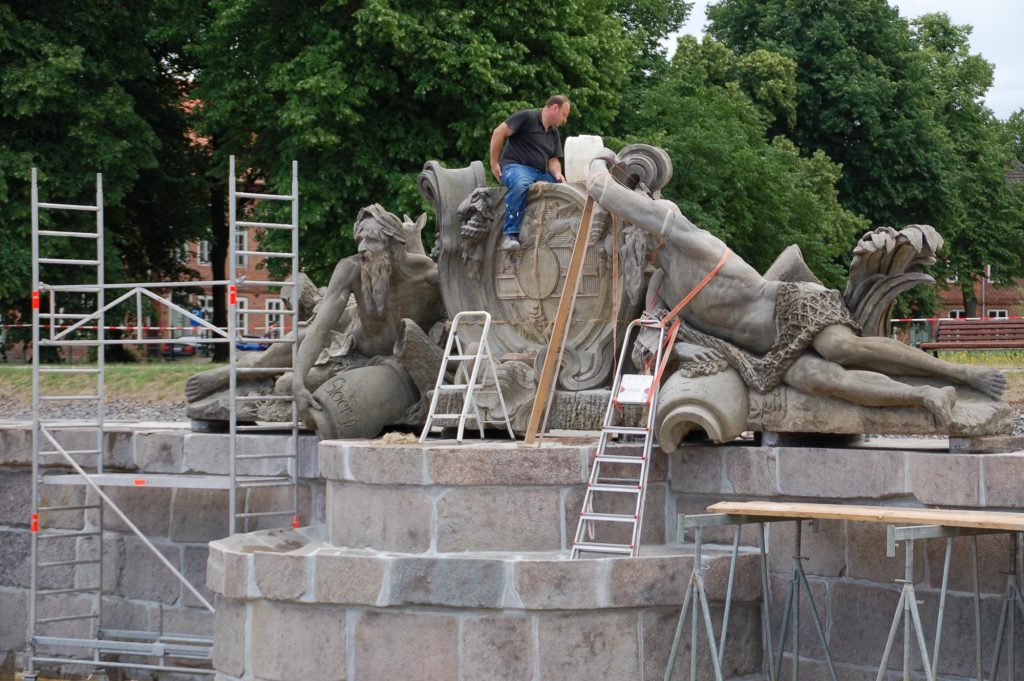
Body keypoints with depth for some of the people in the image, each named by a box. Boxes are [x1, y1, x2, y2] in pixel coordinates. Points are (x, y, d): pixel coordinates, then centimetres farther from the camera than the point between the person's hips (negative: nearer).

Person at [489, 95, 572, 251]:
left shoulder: (554, 133, 23)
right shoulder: (527, 117, -2)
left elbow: (553, 160, 22)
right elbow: (499, 132, -7)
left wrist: (557, 173, -2)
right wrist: (494, 163, -7)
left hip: (541, 173, 7)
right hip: (516, 166, -7)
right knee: (520, 184, -41)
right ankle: (510, 234, -37)